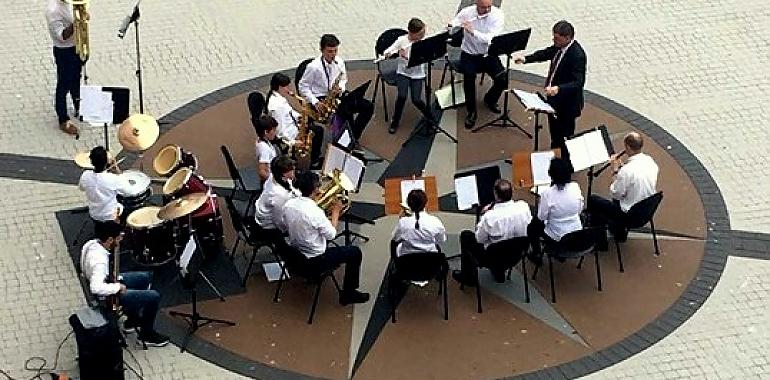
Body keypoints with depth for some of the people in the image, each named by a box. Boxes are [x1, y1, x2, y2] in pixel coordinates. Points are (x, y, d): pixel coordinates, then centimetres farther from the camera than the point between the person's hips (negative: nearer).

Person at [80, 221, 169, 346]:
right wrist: (118, 287, -31)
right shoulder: (99, 260, -37)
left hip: (106, 280, 10)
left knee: (146, 277, 22)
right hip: (107, 297, -10)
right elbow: (96, 288, -46)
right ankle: (147, 334, 13)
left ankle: (132, 320, 33)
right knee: (154, 297, -10)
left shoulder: (92, 243, -10)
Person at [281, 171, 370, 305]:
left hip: (295, 254, 8)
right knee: (355, 252, 8)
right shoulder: (315, 212, -30)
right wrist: (336, 212, -4)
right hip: (314, 260, -7)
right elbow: (331, 234, -17)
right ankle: (348, 294, 17)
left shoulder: (288, 204, -10)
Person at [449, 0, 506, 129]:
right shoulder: (466, 12, -10)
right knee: (469, 75, -32)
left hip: (488, 54, 1)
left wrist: (472, 31, -36)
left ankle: (490, 100, 14)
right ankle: (471, 111, -14)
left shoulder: (497, 14, -12)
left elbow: (490, 39, -23)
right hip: (469, 54, -1)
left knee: (503, 79, -20)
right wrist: (450, 28, -33)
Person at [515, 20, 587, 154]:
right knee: (555, 135, 28)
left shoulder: (577, 55, -30)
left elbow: (578, 82, -34)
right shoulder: (559, 47, -5)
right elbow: (546, 53, 15)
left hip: (567, 105, -9)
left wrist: (558, 88, -49)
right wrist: (526, 59, 1)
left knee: (564, 139, 7)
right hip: (554, 100, 9)